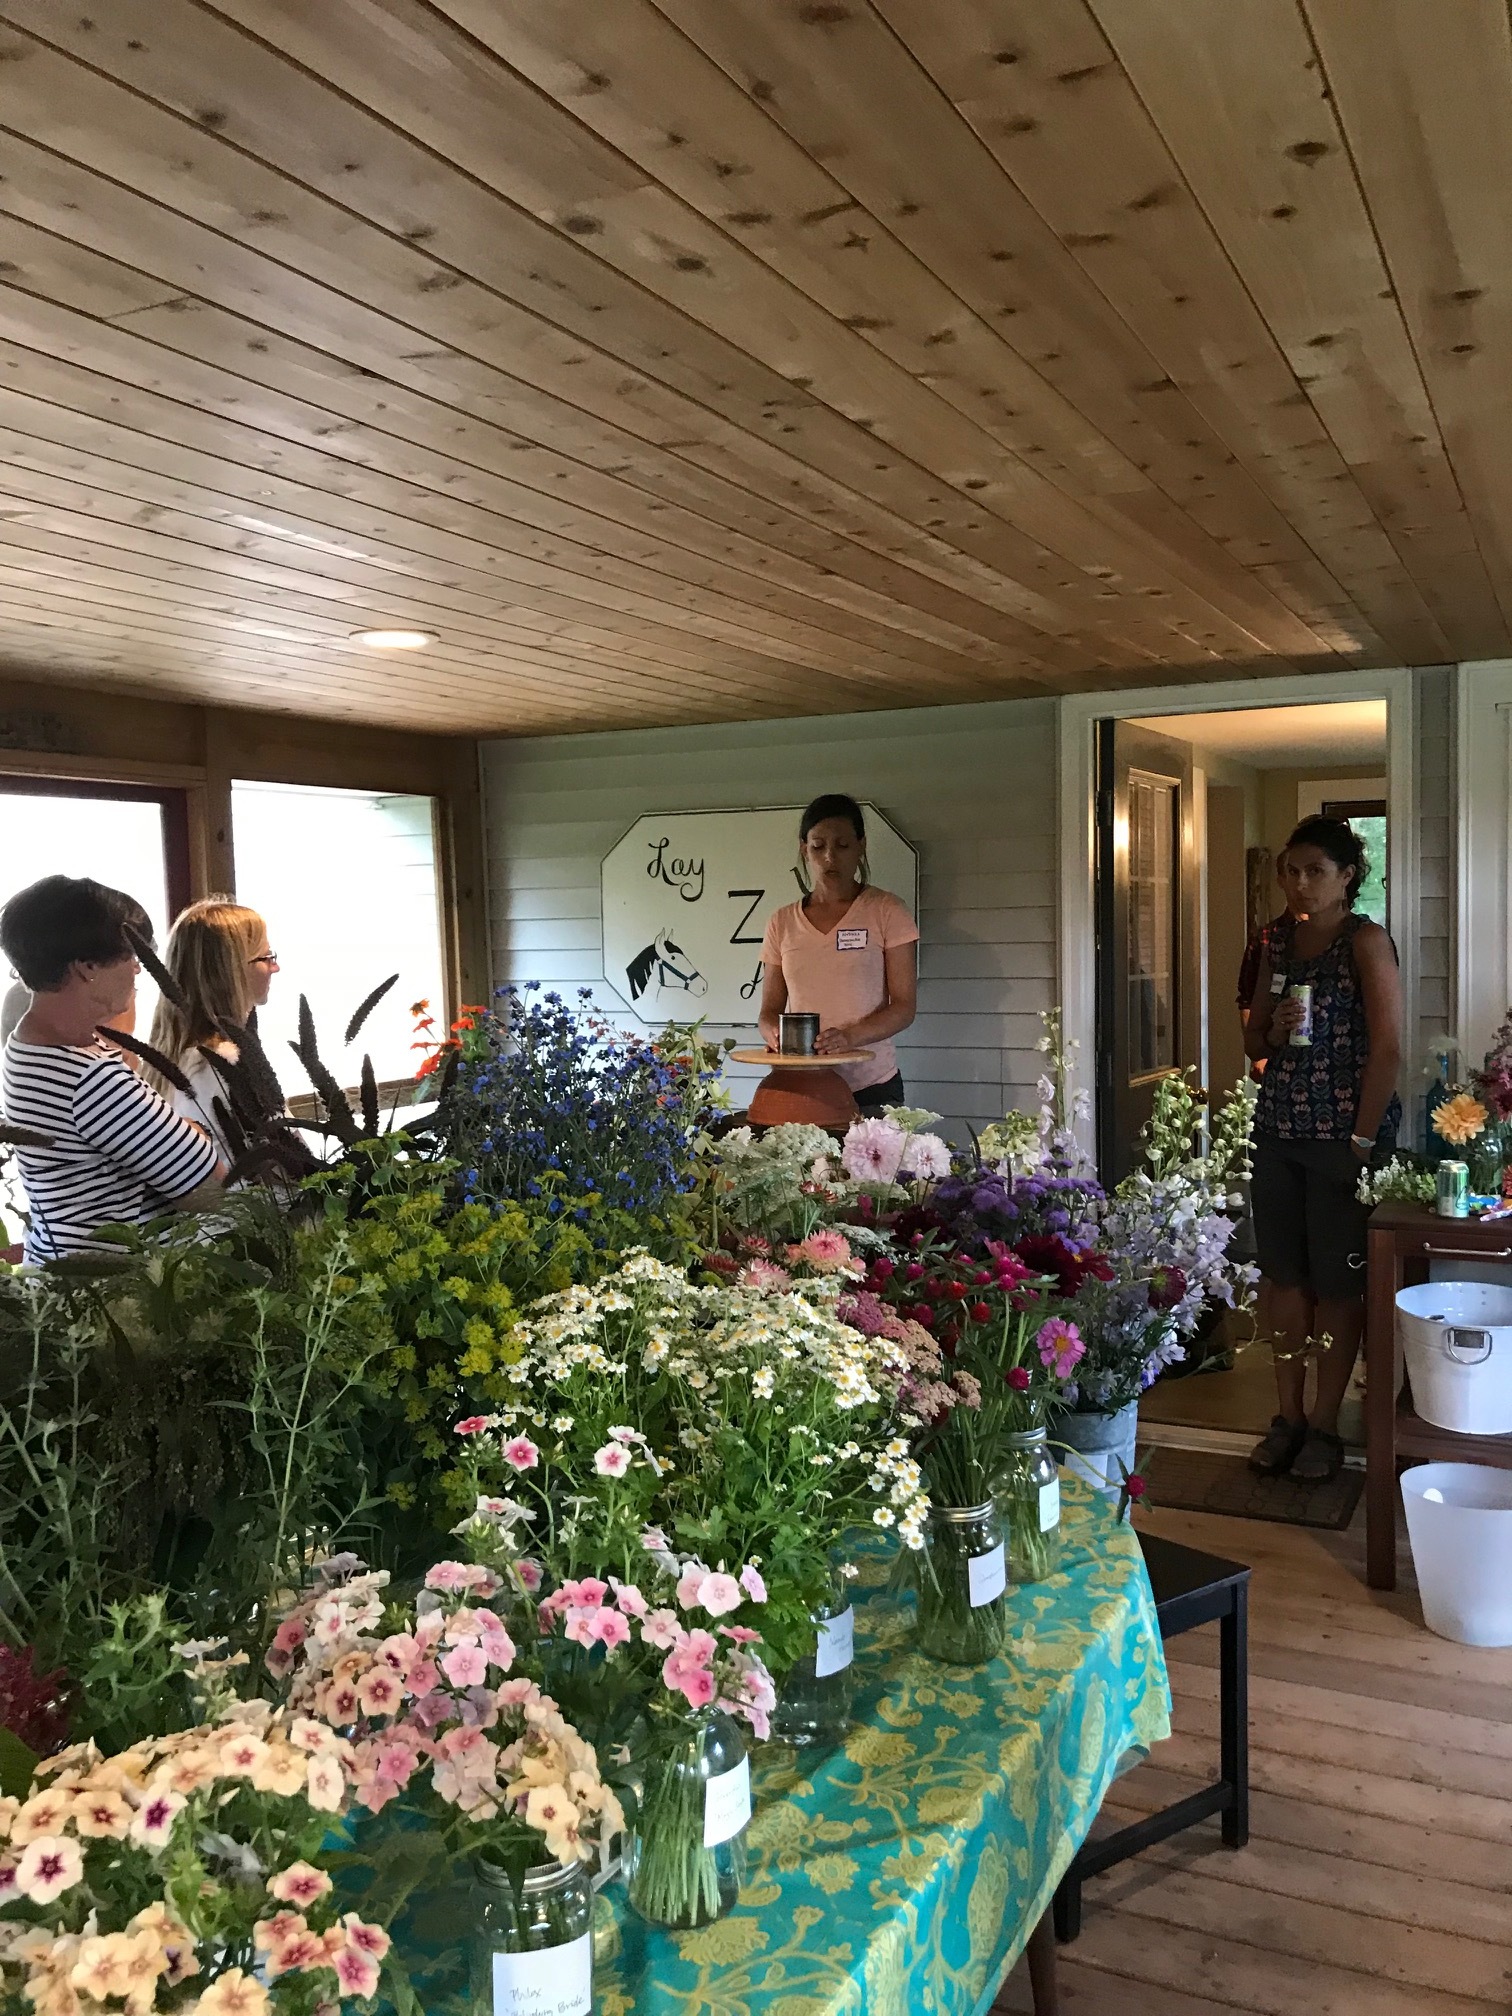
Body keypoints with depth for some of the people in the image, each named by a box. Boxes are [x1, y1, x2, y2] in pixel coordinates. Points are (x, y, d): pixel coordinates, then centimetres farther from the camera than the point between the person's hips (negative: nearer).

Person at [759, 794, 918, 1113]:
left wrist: (849, 1037, -22)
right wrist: (775, 1034, -12)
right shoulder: (781, 923, 9)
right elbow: (769, 1010, 12)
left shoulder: (887, 912, 0)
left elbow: (904, 1006, -5)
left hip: (872, 1088, -2)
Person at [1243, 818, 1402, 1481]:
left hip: (1344, 1135, -6)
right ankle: (1288, 1415, 22)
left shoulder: (1366, 941, -9)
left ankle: (1325, 1423, 16)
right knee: (1285, 1275, 11)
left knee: (1337, 1282, 4)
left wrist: (1362, 1140, -17)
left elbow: (1388, 1048, -15)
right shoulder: (1278, 939, 9)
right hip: (1278, 1130, 6)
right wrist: (1273, 1031, -7)